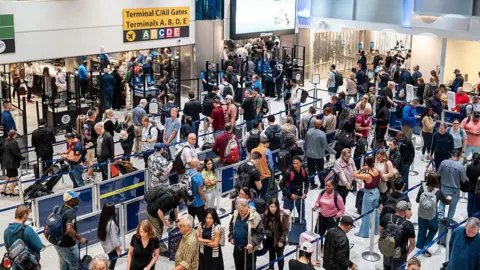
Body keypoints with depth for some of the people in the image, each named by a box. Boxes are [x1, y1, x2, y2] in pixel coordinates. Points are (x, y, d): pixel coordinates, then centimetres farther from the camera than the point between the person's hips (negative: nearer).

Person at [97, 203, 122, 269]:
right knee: (111, 265, 5)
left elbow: (100, 234, 6)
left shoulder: (102, 221, -3)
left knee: (110, 263, 23)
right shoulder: (111, 222, -27)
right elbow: (114, 237, -23)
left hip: (106, 246, 8)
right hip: (112, 247, -8)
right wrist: (118, 248, -12)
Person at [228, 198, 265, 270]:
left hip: (249, 249, -6)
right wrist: (231, 237, 5)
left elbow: (261, 233, -14)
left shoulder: (255, 217, -17)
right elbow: (231, 227, 18)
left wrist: (252, 243, -24)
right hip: (237, 248, 6)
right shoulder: (236, 214, 1)